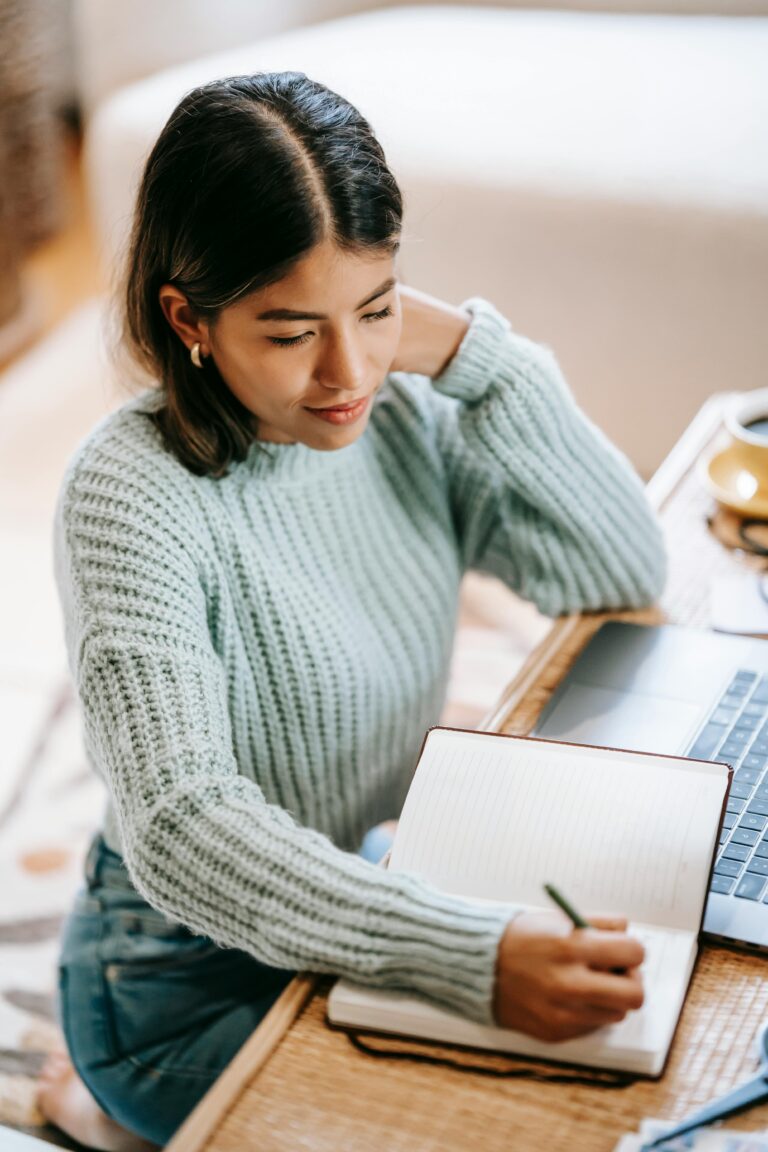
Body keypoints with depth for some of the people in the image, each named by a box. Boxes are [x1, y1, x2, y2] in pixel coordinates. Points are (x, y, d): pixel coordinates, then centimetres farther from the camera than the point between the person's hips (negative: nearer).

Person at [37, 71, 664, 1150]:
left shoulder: (398, 413, -6)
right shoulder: (132, 493, -25)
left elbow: (626, 571, -6)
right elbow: (183, 826, -33)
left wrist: (473, 351, -17)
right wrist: (473, 955, -45)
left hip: (375, 902, 7)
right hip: (196, 981, -6)